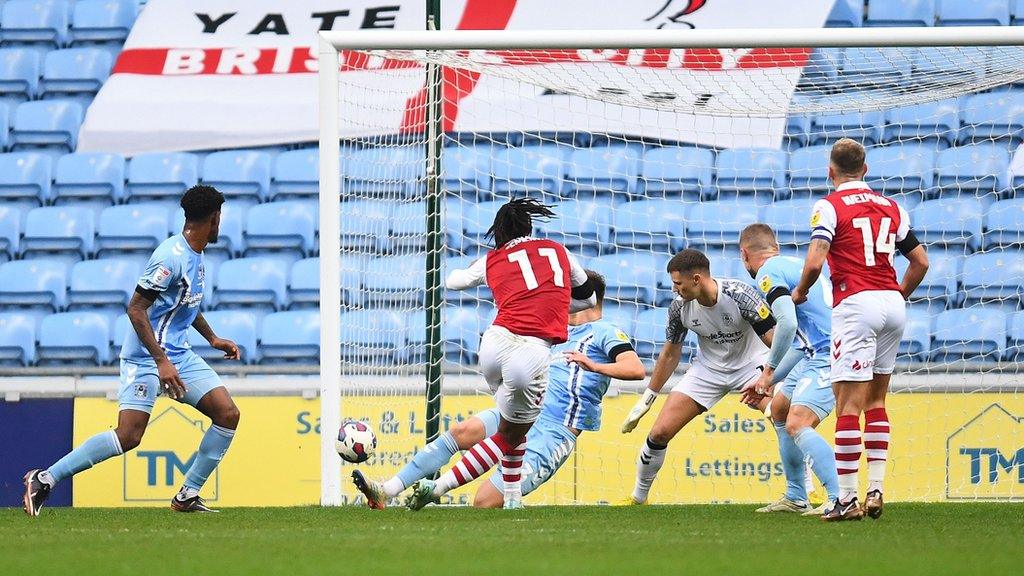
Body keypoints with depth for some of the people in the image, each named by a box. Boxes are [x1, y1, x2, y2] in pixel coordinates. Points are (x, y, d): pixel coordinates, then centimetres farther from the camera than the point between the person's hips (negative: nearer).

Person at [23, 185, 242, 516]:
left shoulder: (194, 255, 11)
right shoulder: (172, 256, -18)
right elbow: (136, 308, -23)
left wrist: (212, 338, 30)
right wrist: (161, 361, -27)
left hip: (179, 355, 9)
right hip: (146, 356, -9)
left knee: (228, 414, -2)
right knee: (129, 436, -19)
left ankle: (188, 495, 5)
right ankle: (44, 479, -10)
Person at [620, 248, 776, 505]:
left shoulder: (741, 295, -28)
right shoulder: (680, 307, -14)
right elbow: (671, 353, 3)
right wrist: (645, 401, 8)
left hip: (751, 364, -3)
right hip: (709, 369, 4)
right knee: (660, 432, -6)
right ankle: (637, 497, 16)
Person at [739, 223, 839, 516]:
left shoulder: (768, 273, -6)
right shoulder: (794, 264, 24)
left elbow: (787, 322, -23)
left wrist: (770, 369, -10)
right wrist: (770, 380, 32)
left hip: (826, 358, -10)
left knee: (797, 425, -20)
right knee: (779, 408, 23)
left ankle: (839, 499, -32)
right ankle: (796, 497, 26)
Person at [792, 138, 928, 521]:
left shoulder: (830, 206, -2)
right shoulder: (891, 208, 15)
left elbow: (815, 261, -13)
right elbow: (920, 262, 16)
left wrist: (800, 292, 5)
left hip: (855, 303, -6)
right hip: (893, 303, 6)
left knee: (848, 403, -7)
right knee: (876, 401, 16)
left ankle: (847, 500, -10)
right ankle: (876, 489, 9)